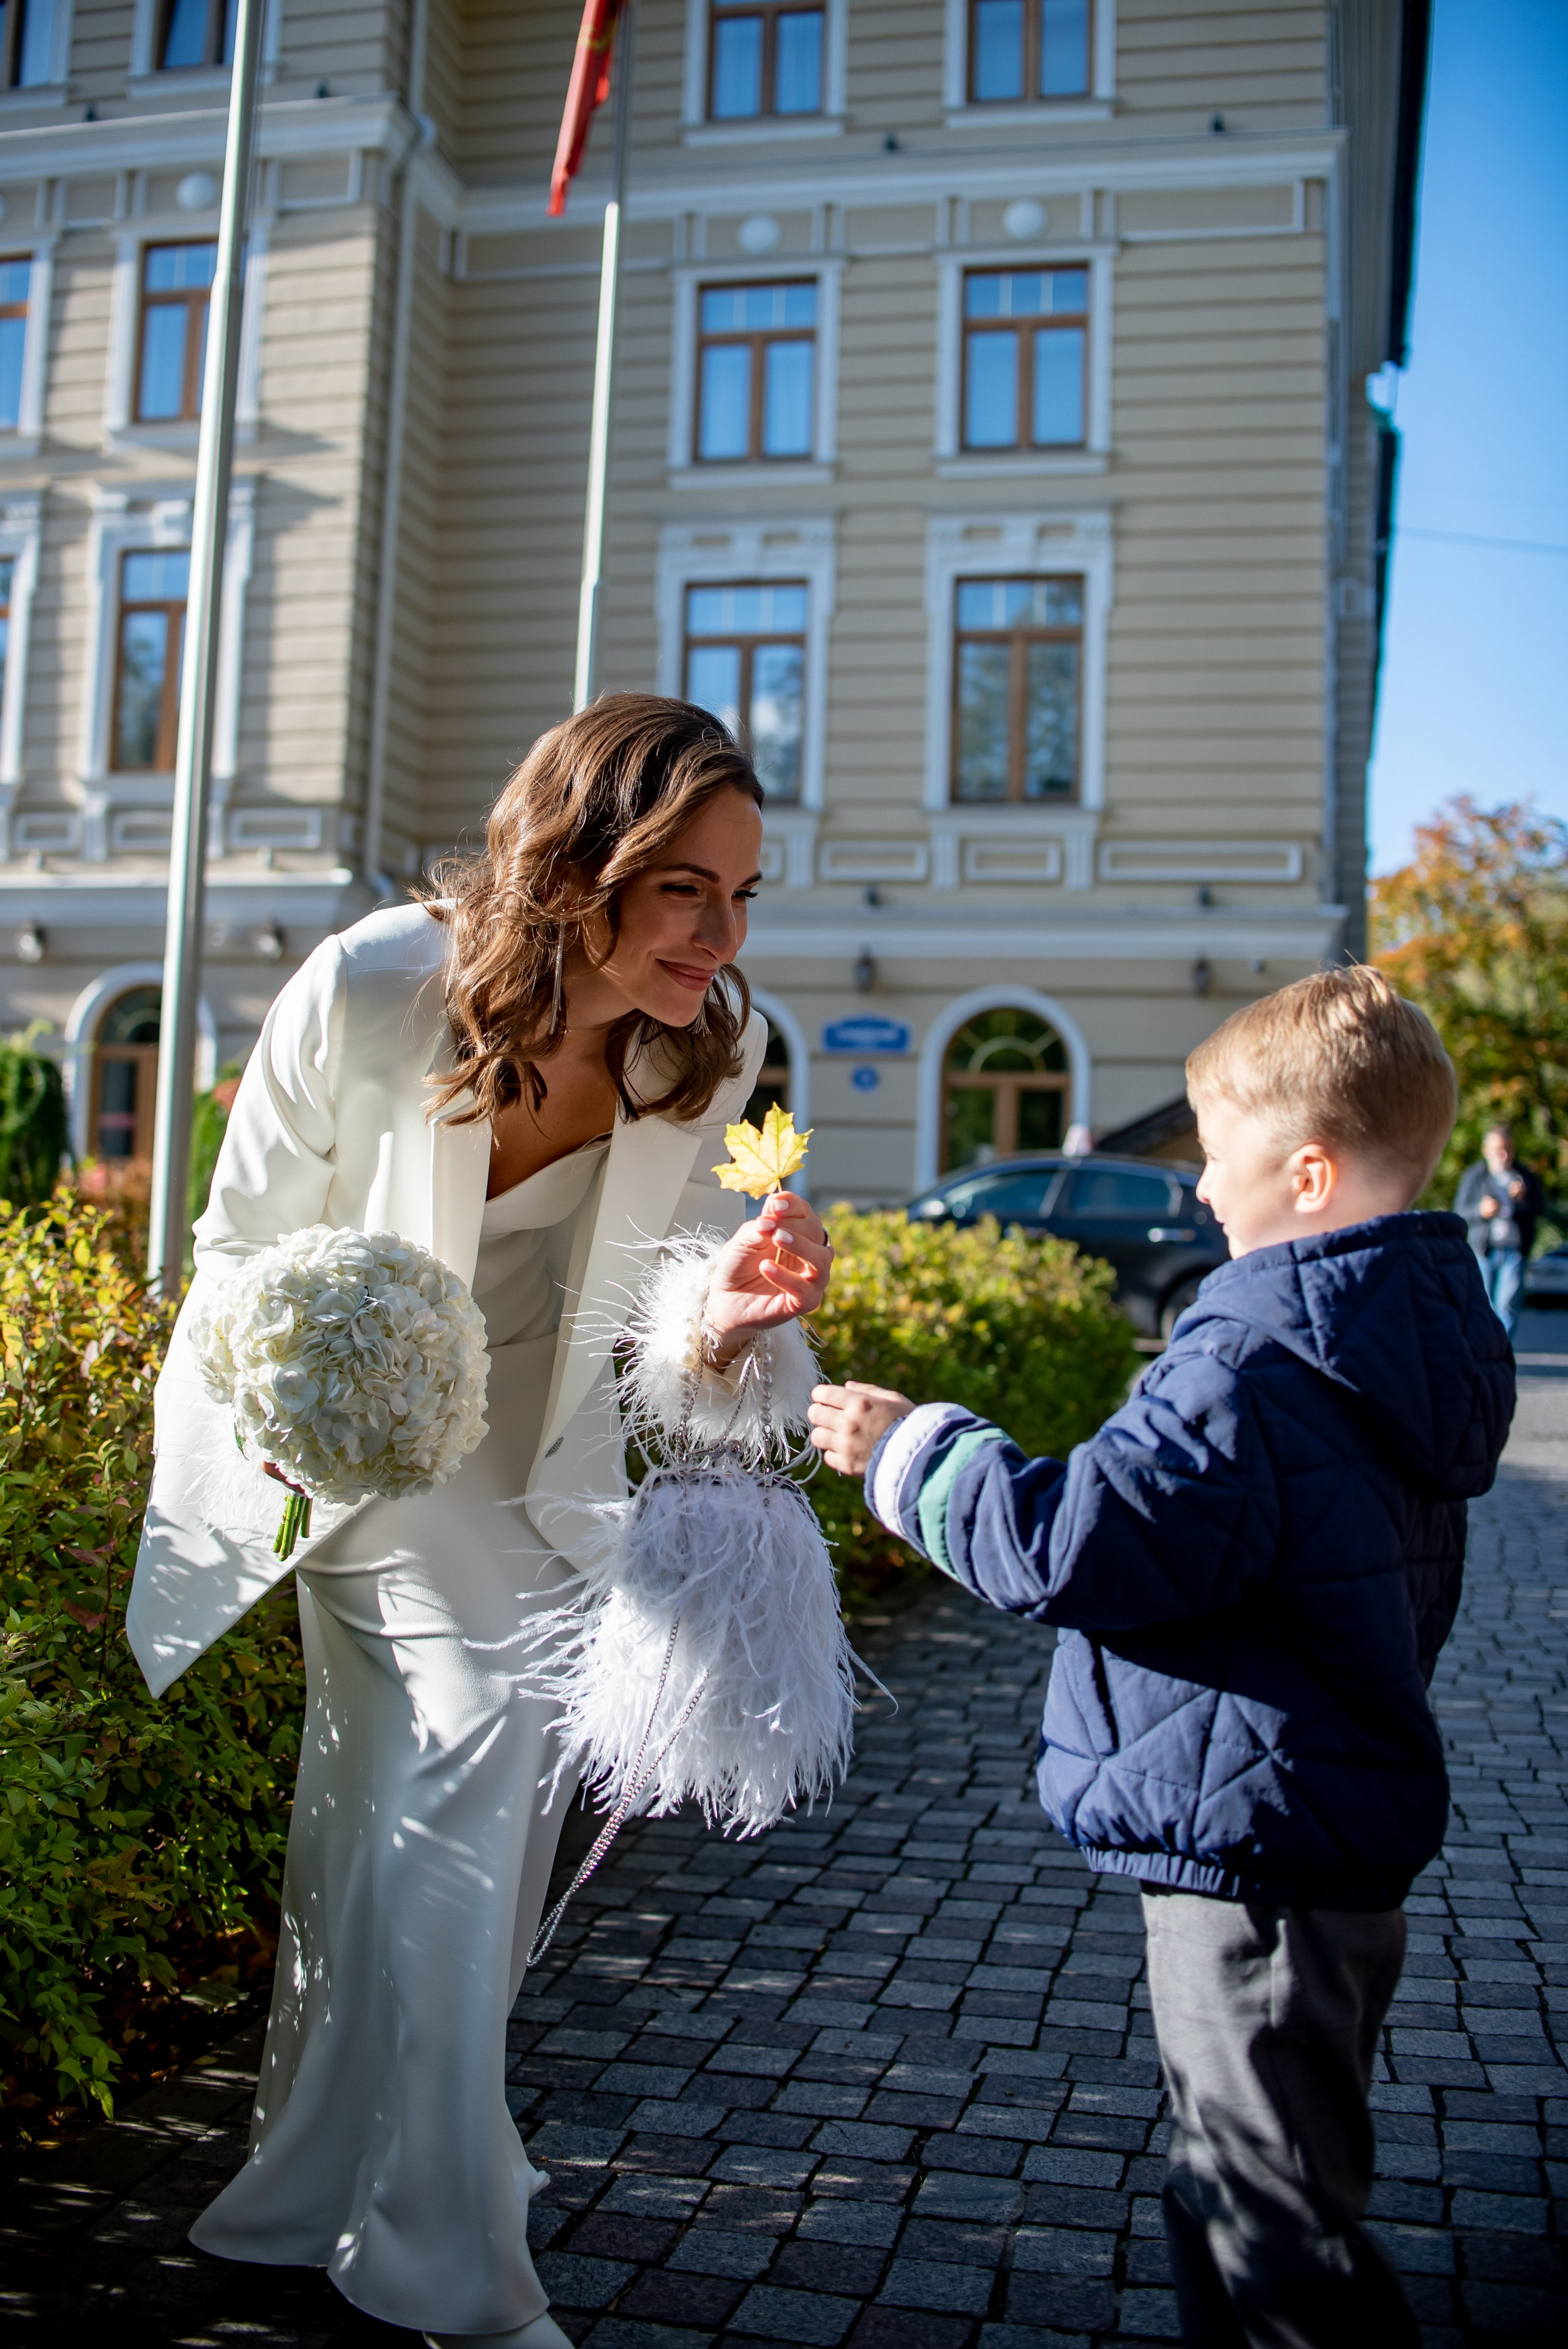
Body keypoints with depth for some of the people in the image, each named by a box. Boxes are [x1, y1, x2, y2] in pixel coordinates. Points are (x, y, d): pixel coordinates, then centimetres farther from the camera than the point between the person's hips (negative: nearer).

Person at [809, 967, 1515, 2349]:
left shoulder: (1258, 1374, -26)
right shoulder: (1413, 1343, 5)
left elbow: (1075, 1549, -27)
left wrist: (911, 1450, -13)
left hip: (1254, 1852, -10)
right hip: (1347, 1840, 10)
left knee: (1266, 2223, 5)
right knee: (1265, 2191, 25)